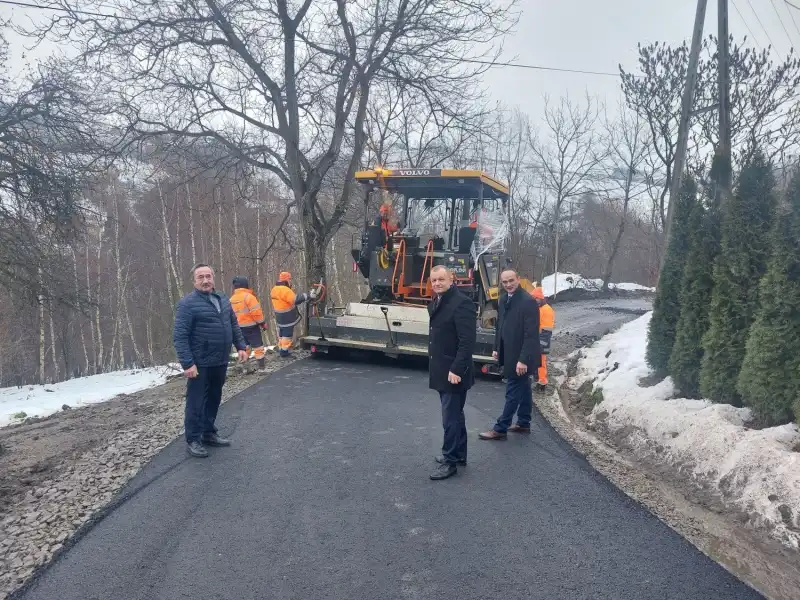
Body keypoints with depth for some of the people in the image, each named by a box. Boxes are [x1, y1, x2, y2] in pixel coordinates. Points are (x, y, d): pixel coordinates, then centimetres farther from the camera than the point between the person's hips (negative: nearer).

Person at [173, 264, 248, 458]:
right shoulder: (188, 303, -12)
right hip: (200, 364, -7)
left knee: (214, 400, 17)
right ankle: (193, 440, 16)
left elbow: (234, 326, 18)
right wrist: (187, 363, -22)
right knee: (196, 402, 3)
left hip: (220, 362, 7)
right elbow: (180, 336, -16)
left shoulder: (223, 300, 10)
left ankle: (209, 433, 31)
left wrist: (241, 346, 8)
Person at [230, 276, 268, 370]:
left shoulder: (232, 299, 6)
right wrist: (262, 323, -10)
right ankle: (261, 362, 4)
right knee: (257, 344, 2)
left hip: (239, 326, 6)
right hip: (251, 325, -6)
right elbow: (256, 312, -18)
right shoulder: (248, 296, -17)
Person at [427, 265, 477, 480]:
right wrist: (434, 367, 15)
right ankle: (459, 454, 32)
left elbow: (467, 341, -22)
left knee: (450, 418, -2)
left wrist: (456, 370, -24)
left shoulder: (461, 303, -17)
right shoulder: (435, 303, 11)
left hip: (453, 372, -9)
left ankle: (450, 461, 10)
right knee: (454, 415, 19)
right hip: (441, 371, 9)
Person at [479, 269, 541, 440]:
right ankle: (523, 423, 30)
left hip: (520, 356, -8)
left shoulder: (528, 301, -20)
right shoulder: (504, 299, 5)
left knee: (512, 392, 0)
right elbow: (500, 325, 16)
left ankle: (500, 429, 6)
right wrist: (497, 348, 14)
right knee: (523, 389, 19)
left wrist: (523, 359, -25)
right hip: (509, 354, 8)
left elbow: (531, 334, -23)